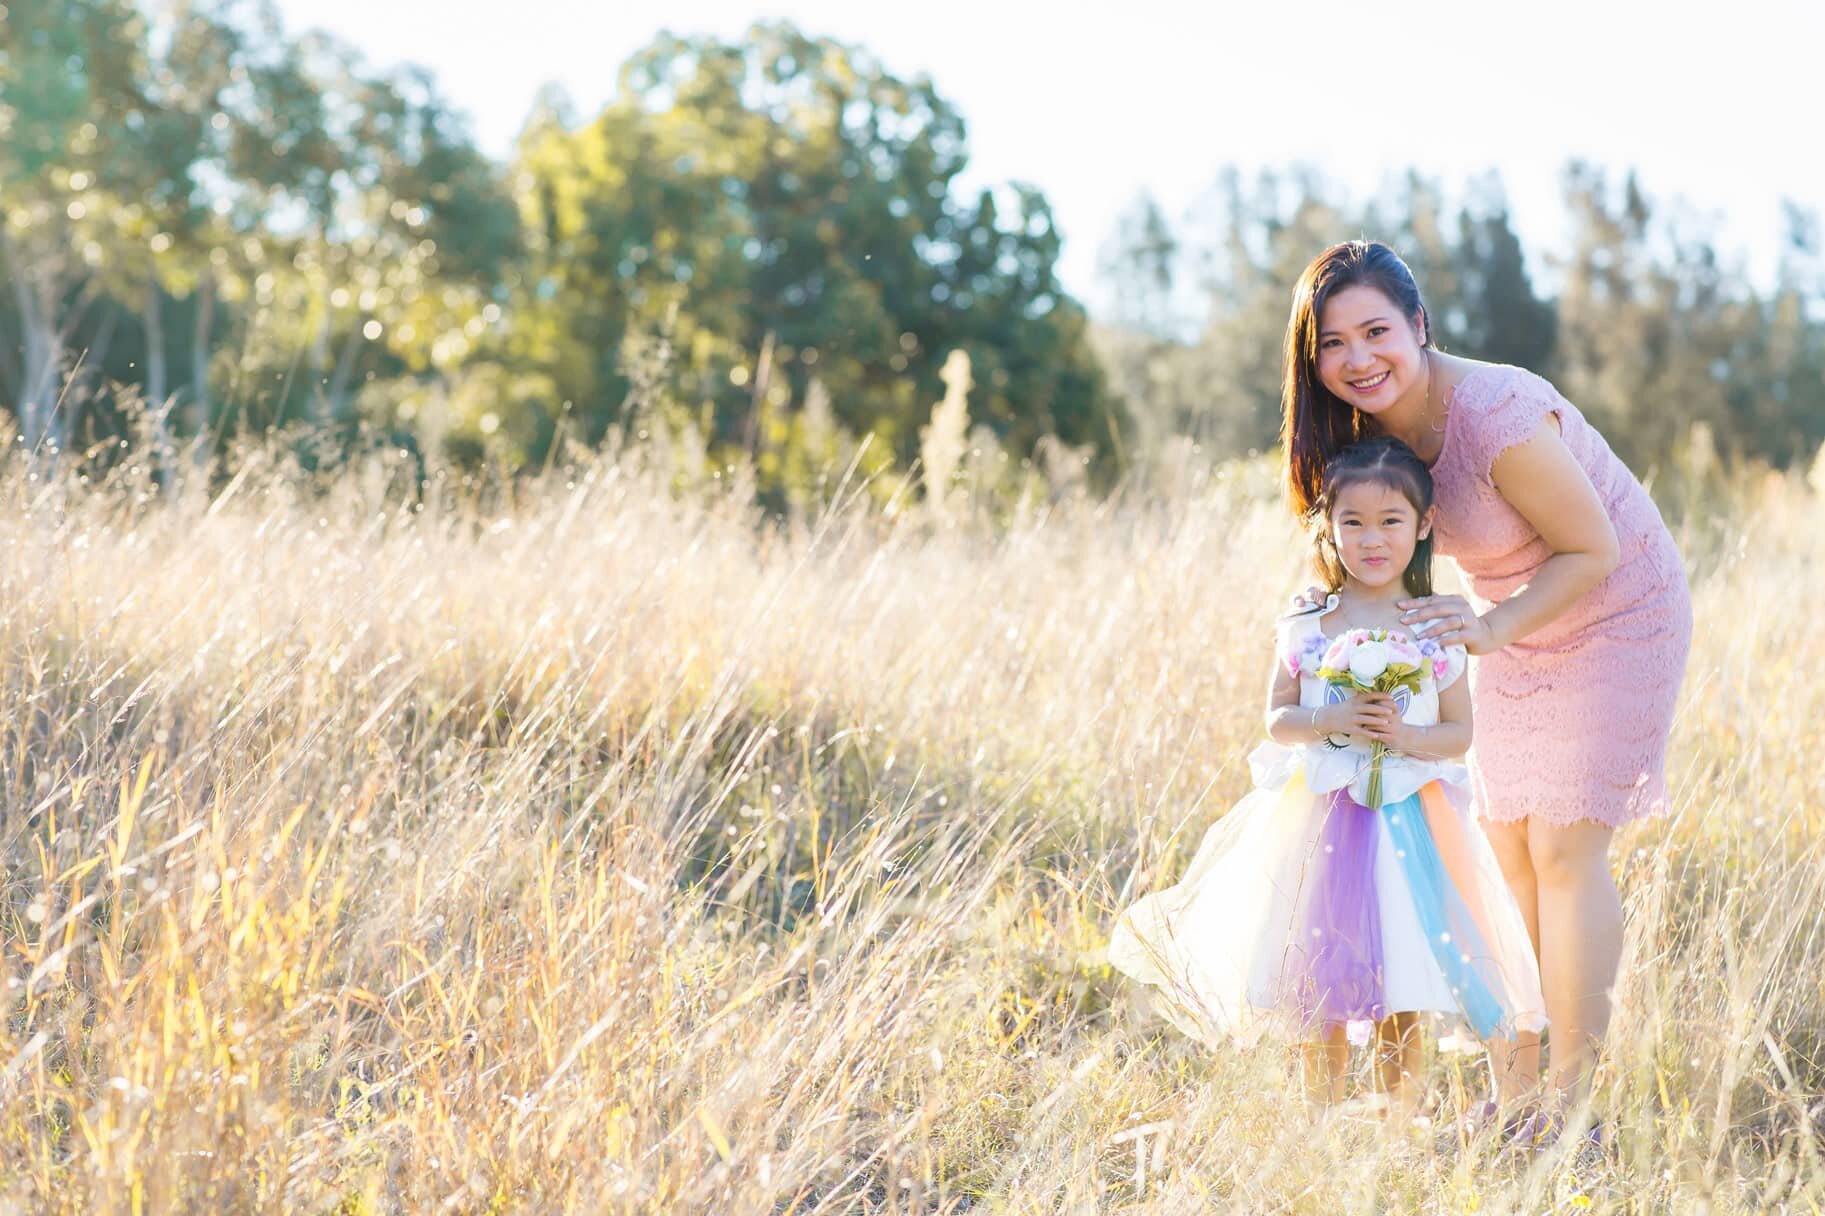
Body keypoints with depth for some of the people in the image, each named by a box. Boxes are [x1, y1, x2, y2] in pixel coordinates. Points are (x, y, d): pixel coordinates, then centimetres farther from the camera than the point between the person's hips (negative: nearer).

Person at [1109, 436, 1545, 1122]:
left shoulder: (1436, 631, 0)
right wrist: (1330, 722, -16)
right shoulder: (1306, 625, 1)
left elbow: (1460, 732, 2)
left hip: (1408, 822, 0)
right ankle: (1321, 1119, 17)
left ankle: (1400, 1121, 15)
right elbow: (1277, 719, 2)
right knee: (1321, 992, 5)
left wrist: (1407, 736, -17)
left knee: (1401, 994, 3)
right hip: (1322, 819, 0)